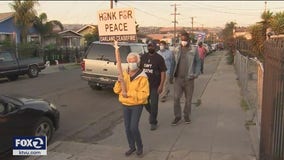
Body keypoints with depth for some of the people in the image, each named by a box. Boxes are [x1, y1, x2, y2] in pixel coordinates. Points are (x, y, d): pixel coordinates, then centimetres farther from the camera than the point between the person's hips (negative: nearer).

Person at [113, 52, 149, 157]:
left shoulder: (142, 77, -13)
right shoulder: (124, 74, 2)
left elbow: (144, 94, -19)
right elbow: (116, 90, 2)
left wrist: (129, 94, -26)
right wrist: (119, 82, -18)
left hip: (137, 106, -5)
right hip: (125, 105, 5)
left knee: (134, 128, -10)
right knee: (127, 128, 10)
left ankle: (140, 147, 15)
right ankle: (132, 147, 30)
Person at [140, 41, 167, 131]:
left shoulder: (159, 58, -6)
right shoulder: (143, 57, 7)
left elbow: (163, 72, -9)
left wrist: (161, 85, -16)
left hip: (155, 86, -4)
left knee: (154, 104, 0)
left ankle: (153, 122, 15)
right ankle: (152, 113, 40)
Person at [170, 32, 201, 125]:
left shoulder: (193, 50, -1)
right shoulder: (177, 50, 5)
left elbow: (198, 63, 5)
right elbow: (174, 63, 11)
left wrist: (196, 74, -7)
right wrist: (172, 75, 4)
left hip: (189, 79, -1)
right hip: (178, 78, 1)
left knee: (188, 99, 9)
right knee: (176, 98, -3)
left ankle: (186, 115, 26)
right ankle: (177, 116, 11)